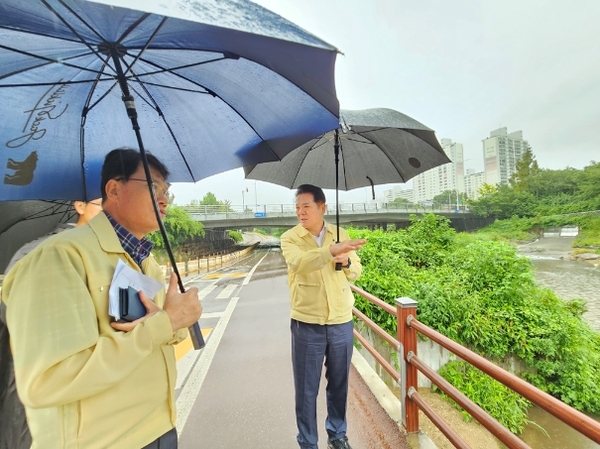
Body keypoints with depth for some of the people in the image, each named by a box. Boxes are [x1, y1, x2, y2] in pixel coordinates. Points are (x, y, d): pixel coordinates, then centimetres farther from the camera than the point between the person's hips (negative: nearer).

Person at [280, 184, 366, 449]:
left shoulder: (340, 234, 3)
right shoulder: (290, 238, -7)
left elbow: (356, 272, 7)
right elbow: (299, 263, -28)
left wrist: (346, 262, -14)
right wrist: (332, 250, -41)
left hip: (341, 323, 3)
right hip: (307, 325, -3)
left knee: (339, 384, 20)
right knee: (306, 389, 11)